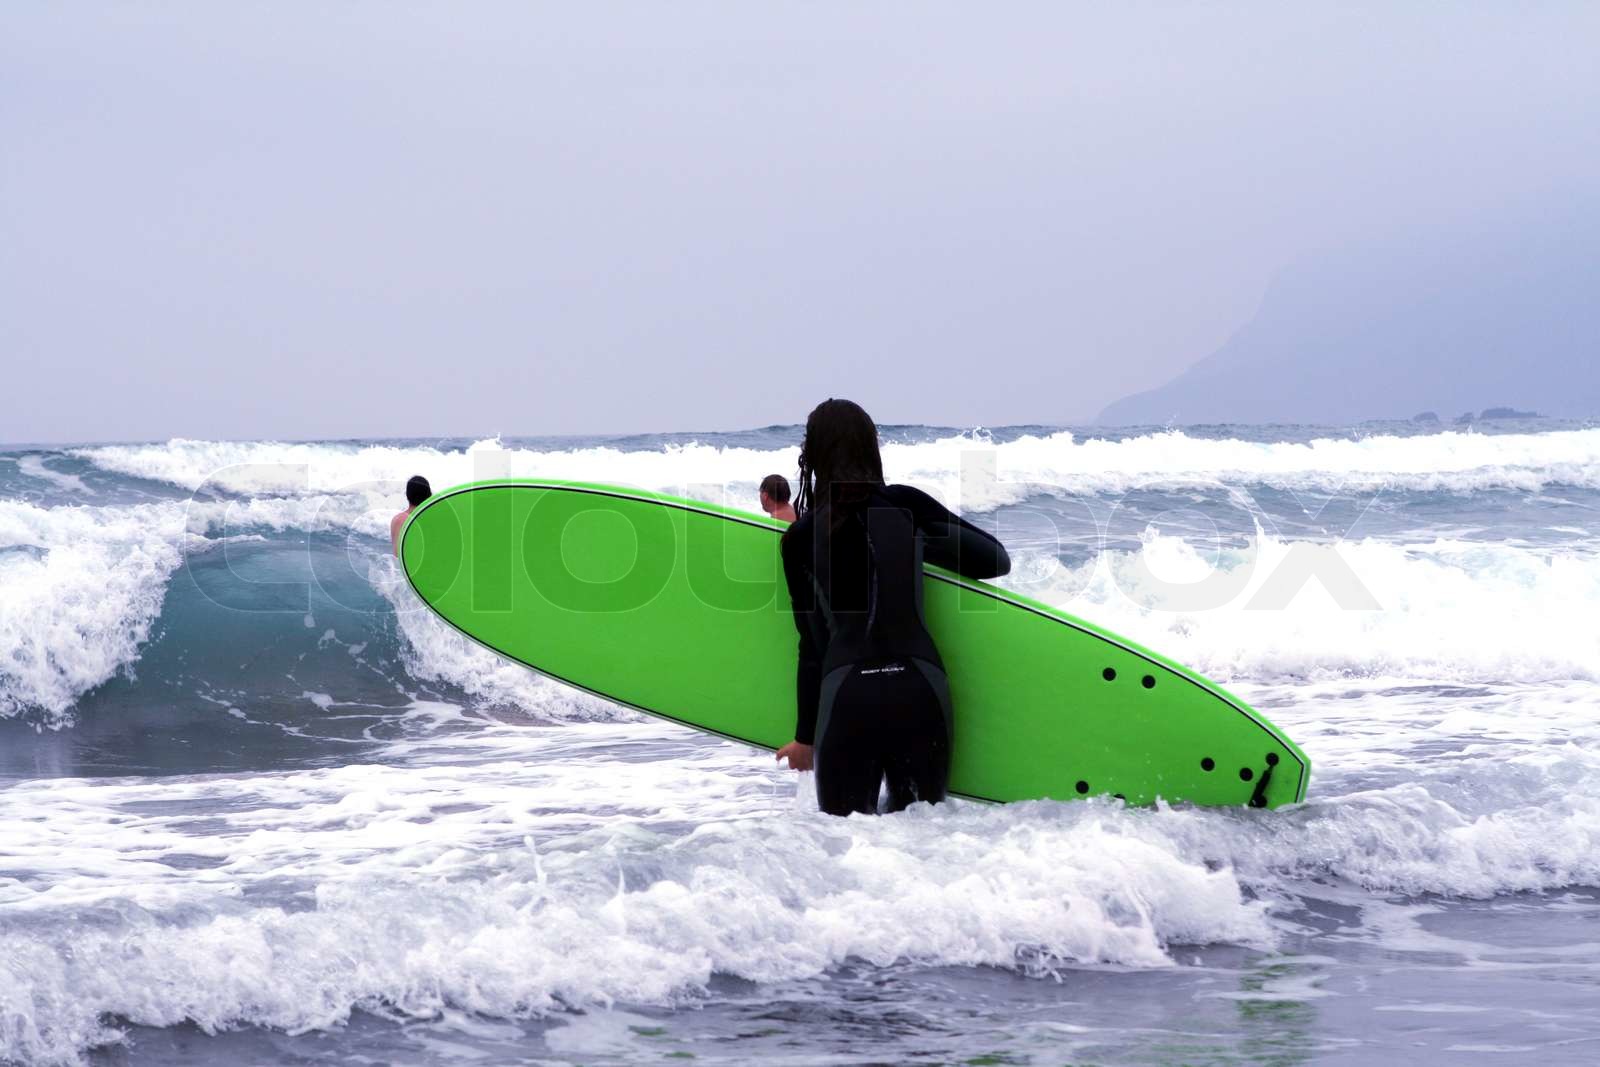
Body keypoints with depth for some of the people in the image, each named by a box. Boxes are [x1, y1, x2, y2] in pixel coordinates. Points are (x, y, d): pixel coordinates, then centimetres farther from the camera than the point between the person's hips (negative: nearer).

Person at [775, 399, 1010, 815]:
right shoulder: (906, 504, 6)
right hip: (920, 689, 1)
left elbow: (813, 645, 11)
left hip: (846, 694, 0)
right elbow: (996, 559, 9)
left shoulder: (799, 540, 7)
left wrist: (806, 738, 20)